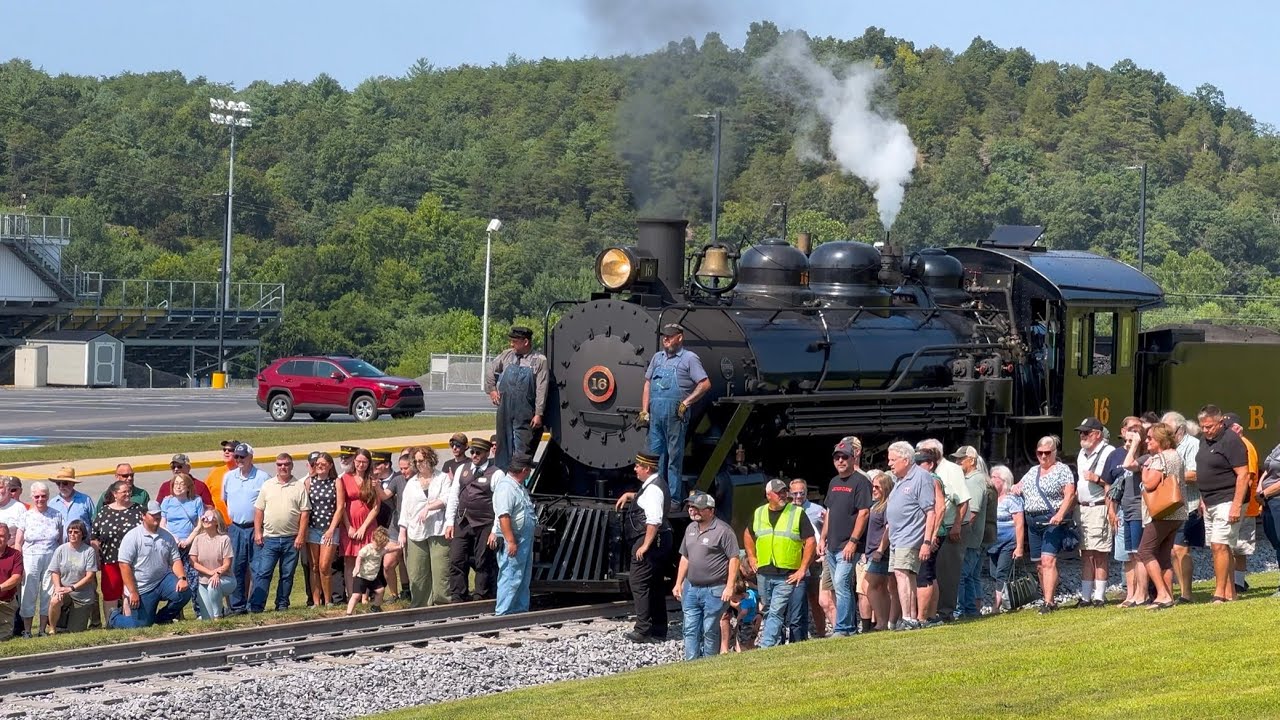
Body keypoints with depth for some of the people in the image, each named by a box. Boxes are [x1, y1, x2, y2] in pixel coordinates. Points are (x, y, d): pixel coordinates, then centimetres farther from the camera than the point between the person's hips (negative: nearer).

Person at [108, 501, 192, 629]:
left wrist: (182, 578, -15)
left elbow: (175, 560, 5)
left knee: (184, 592, -21)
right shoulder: (132, 537, -10)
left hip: (163, 581, 4)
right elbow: (124, 566, -13)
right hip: (142, 588, -4)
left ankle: (161, 618, 6)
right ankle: (115, 617, 26)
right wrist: (133, 593, -17)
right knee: (142, 624, -8)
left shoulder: (167, 537, 6)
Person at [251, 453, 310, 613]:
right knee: (262, 573, -6)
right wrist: (257, 532, 0)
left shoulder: (299, 486, 3)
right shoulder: (267, 485, 9)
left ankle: (282, 604, 15)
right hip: (269, 538, 0)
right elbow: (259, 511, 9)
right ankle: (256, 605, -8)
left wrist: (301, 535, -7)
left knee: (287, 574, 6)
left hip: (291, 539, 0)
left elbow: (305, 513, 0)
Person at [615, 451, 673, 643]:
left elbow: (654, 521, -27)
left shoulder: (653, 489, -19)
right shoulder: (653, 484, 14)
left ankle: (643, 631, -10)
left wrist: (645, 546, -26)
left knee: (638, 583, -9)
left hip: (650, 540, -11)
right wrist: (628, 495, 24)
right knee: (654, 585, 14)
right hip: (659, 541, 11)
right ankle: (659, 630, 19)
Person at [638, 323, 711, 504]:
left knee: (675, 457, -2)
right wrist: (644, 410, 9)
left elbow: (705, 384, -7)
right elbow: (647, 385, 18)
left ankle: (674, 498, 0)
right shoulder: (657, 358, 17)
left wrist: (686, 402, -11)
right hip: (655, 415, 6)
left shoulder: (689, 358, -1)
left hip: (675, 414, -6)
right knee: (655, 456, 8)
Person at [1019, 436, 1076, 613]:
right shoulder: (1032, 472, 19)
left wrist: (1060, 514, -23)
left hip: (1053, 521, -7)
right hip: (1033, 522, 7)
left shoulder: (1062, 470, -1)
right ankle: (1048, 601, 13)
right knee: (1040, 564, 7)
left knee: (1048, 560, -17)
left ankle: (1049, 602, -22)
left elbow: (1069, 495, -11)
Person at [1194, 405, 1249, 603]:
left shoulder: (1231, 441, -14)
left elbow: (1243, 475, -18)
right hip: (1210, 503, 9)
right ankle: (1230, 594, 12)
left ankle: (1219, 594, -14)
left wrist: (1236, 505, -24)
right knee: (1223, 549, 9)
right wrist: (1203, 499, 20)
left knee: (1220, 546, -14)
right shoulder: (1204, 440, 13)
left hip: (1227, 502, -9)